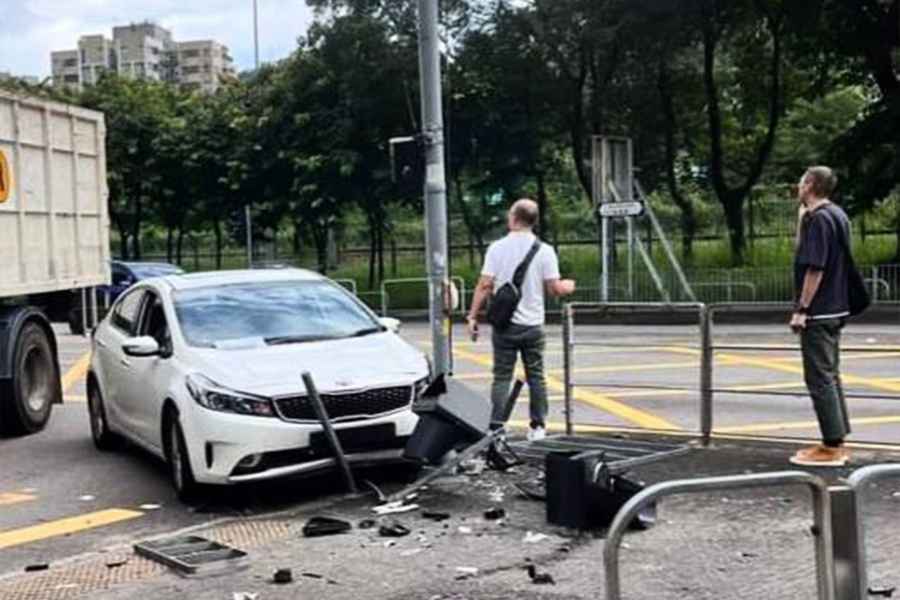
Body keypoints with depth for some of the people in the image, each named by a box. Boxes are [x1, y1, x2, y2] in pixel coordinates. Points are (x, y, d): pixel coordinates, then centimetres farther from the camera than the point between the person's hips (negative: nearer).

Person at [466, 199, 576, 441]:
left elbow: (485, 285, -8)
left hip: (504, 324, -1)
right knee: (536, 376, 12)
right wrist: (568, 286, 18)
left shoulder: (497, 248, -4)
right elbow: (554, 288, -4)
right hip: (533, 325, 1)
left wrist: (472, 316, -2)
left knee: (502, 377, 3)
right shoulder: (544, 251, -3)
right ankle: (538, 426, 15)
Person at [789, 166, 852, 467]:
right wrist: (803, 218, 16)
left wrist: (801, 310, -20)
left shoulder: (818, 219, -16)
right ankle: (836, 443, 20)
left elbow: (815, 267, -22)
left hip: (818, 312, -10)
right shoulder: (837, 215, 13)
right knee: (830, 376, 15)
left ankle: (832, 447, -2)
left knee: (820, 378, -5)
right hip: (835, 309, 10)